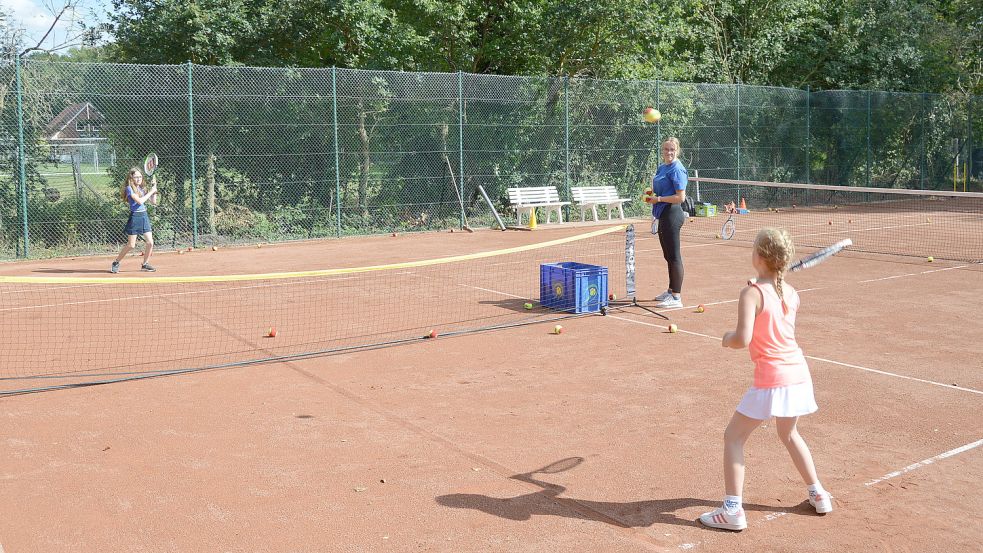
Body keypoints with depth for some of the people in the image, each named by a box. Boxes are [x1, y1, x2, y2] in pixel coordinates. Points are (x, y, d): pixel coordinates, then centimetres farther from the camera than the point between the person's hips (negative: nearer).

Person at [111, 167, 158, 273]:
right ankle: (116, 263, 12)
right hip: (135, 217, -6)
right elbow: (140, 201, -21)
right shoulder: (129, 188, -9)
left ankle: (145, 264, 16)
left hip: (144, 216, 6)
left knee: (150, 242, 0)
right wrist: (151, 191, -14)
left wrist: (154, 188, 3)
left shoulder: (141, 188, 13)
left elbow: (153, 201, 12)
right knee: (131, 245, -4)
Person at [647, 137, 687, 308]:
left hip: (672, 215, -10)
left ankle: (676, 297, -4)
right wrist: (652, 194, 8)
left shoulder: (677, 169, -13)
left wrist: (659, 199, -16)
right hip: (662, 215, 10)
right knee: (668, 255, 17)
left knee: (674, 256, -7)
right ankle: (671, 291, 29)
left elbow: (681, 197, -19)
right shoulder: (661, 168, 14)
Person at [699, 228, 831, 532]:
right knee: (789, 434, 30)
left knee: (733, 437, 4)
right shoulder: (792, 293, 5)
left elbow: (743, 339, -24)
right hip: (798, 373, 7)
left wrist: (727, 339, -2)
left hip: (772, 378, -7)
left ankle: (732, 510, -1)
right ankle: (818, 494, 37)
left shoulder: (752, 293, -15)